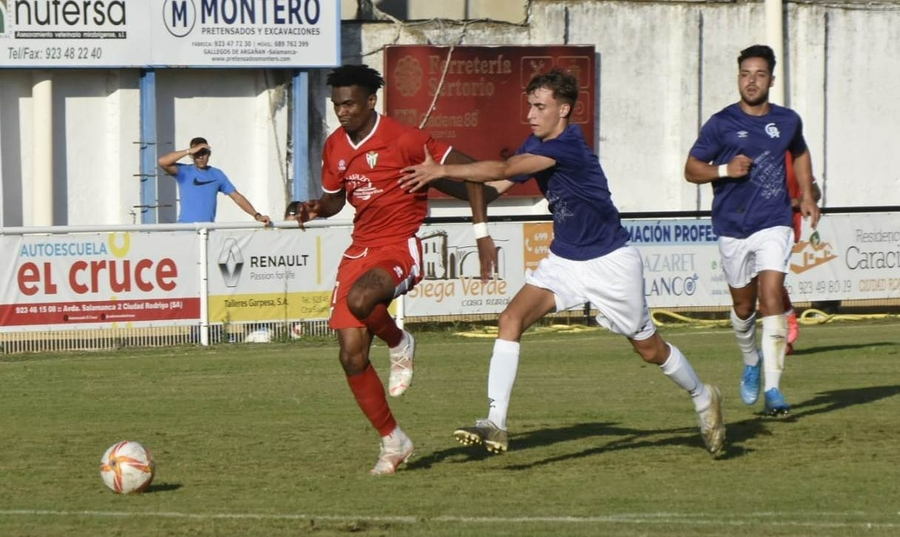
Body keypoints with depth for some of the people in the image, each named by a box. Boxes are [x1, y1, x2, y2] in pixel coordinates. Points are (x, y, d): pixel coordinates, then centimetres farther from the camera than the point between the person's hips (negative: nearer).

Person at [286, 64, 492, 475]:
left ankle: (400, 345, -4)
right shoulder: (335, 147, 7)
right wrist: (313, 209, 0)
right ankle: (393, 442, 14)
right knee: (352, 356, -2)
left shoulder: (402, 139, -12)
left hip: (400, 249, -7)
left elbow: (468, 169, -9)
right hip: (359, 251, 7)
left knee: (358, 299, -38)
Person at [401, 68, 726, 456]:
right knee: (511, 319, -16)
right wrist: (440, 173, -11)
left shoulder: (569, 145, -26)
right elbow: (496, 185, -1)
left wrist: (443, 171, -33)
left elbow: (503, 169, -32)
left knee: (649, 348, 8)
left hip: (610, 262, -7)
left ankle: (703, 399, 36)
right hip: (564, 260, 7)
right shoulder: (536, 146, 1)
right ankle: (495, 425, -20)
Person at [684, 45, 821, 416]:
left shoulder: (787, 121, 6)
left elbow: (800, 153, 27)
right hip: (733, 228, 0)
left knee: (771, 296, -17)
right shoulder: (721, 124, -3)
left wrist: (806, 195, 17)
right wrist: (725, 170, -17)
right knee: (743, 305, 11)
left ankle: (772, 388, -18)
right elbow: (691, 169, 1)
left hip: (773, 223, 0)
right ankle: (751, 362, 42)